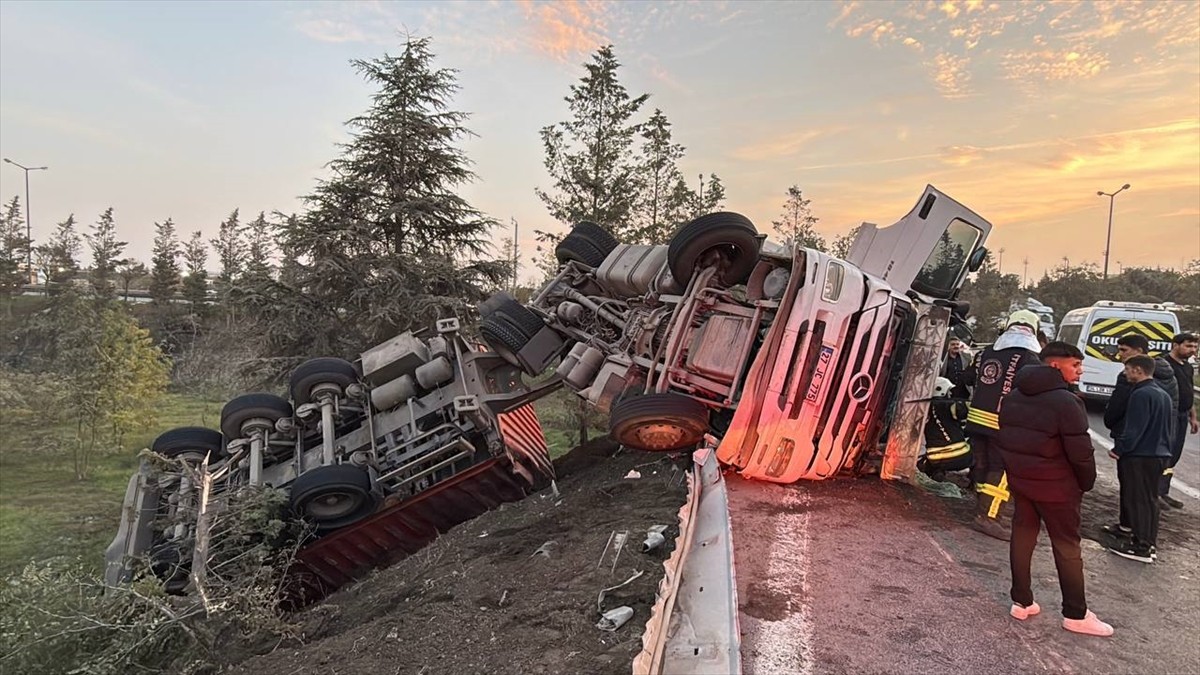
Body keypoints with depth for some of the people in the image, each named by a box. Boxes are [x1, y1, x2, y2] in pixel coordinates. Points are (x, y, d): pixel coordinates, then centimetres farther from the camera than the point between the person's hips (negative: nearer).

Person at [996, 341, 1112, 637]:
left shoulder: (1013, 396, 6)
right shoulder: (1065, 401, -18)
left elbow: (1003, 438, 11)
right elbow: (1080, 452, -17)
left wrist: (1016, 468, 16)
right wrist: (1086, 483, -1)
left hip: (1019, 478, 7)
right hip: (1055, 484, -7)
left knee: (1022, 535, 13)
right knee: (1067, 546, 6)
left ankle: (1021, 602, 19)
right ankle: (1076, 614, 16)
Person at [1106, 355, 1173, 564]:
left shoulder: (1141, 394, -18)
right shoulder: (1163, 395, 13)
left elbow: (1134, 429, -22)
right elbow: (1167, 426, 20)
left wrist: (1119, 449, -13)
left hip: (1139, 456, -10)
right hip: (1160, 455, 10)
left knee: (1137, 500, -2)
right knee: (1149, 499, 16)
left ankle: (1141, 546, 2)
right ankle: (1149, 542, 23)